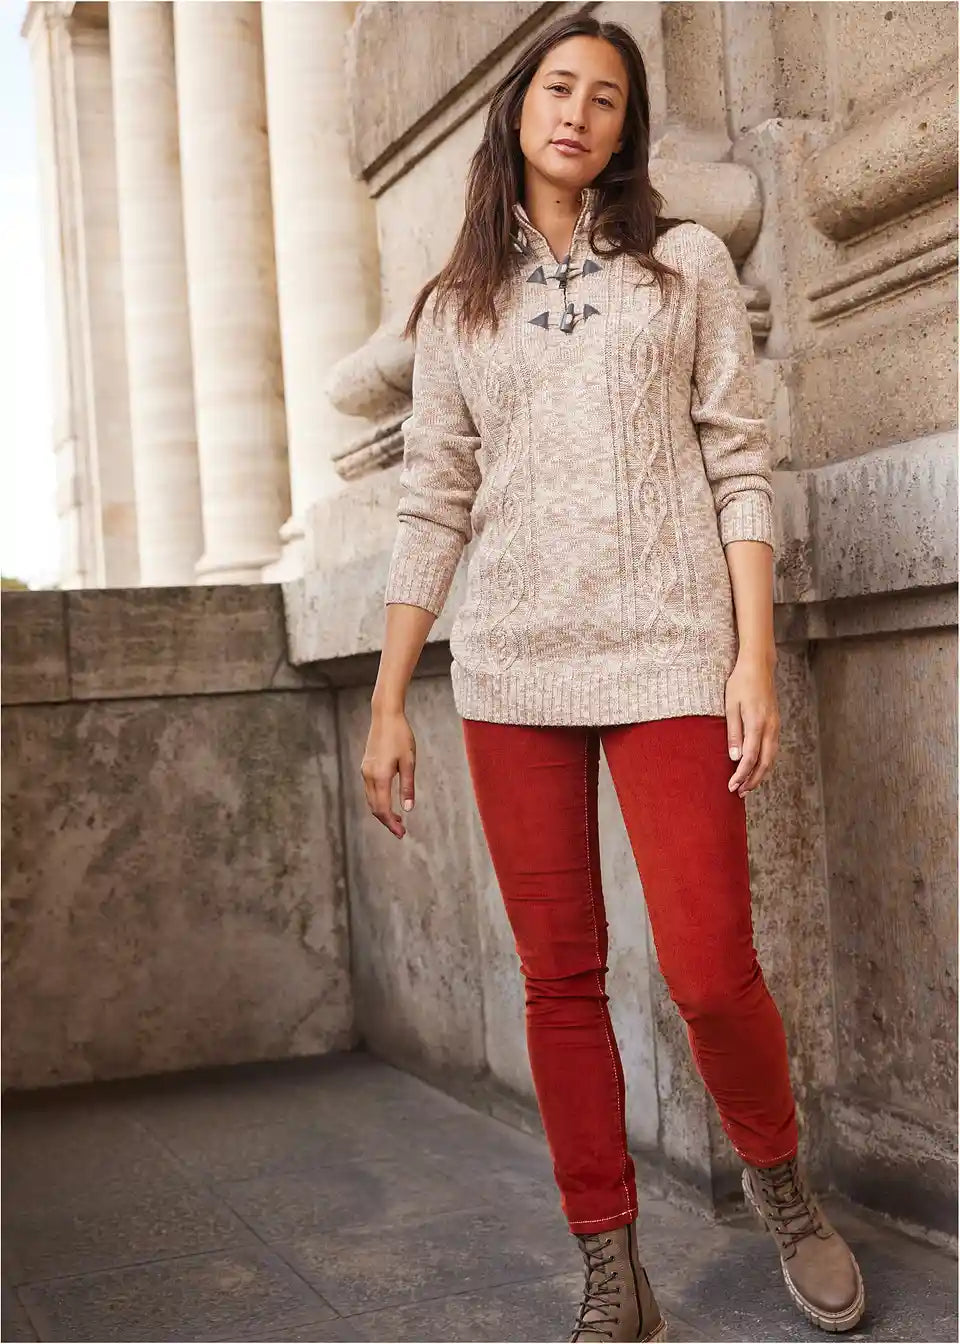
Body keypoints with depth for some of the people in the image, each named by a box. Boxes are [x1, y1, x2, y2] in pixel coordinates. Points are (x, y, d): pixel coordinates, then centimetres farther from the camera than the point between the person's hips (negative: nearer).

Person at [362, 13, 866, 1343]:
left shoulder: (687, 265, 10)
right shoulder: (457, 308, 14)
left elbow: (739, 468, 3)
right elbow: (432, 509, 10)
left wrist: (755, 656, -7)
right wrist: (388, 703, 5)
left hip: (668, 653, -2)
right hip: (510, 669, 2)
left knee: (710, 968, -8)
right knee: (561, 980, 3)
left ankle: (781, 1181, 23)